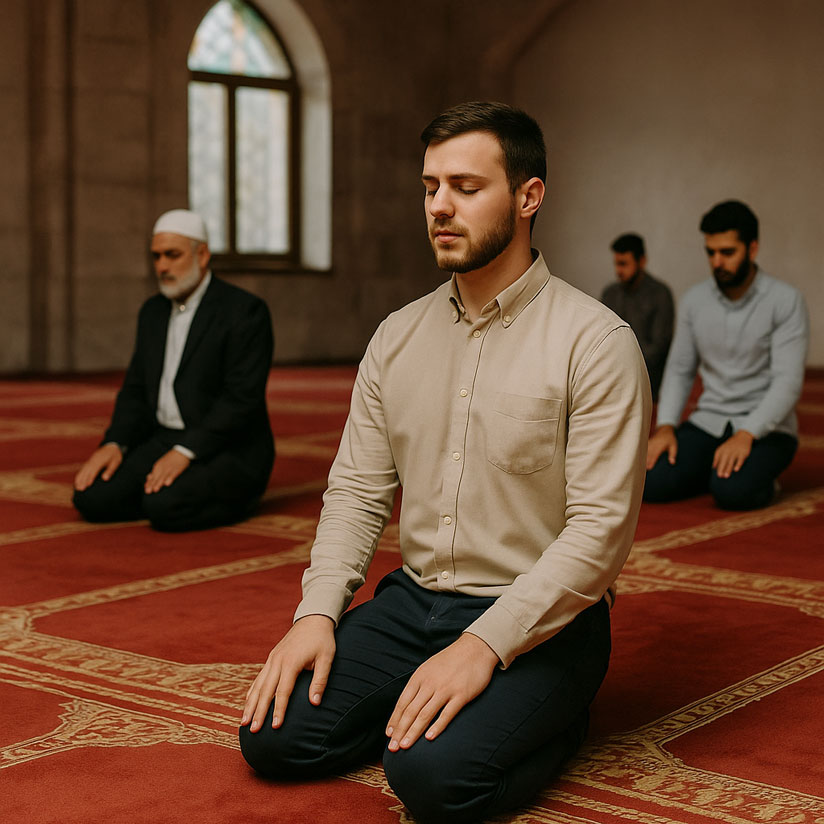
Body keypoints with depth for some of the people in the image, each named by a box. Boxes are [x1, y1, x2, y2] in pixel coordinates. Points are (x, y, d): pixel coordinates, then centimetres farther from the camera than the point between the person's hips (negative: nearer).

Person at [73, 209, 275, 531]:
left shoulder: (245, 311, -11)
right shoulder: (153, 311, 14)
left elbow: (242, 398, -18)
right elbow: (136, 389, 14)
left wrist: (185, 452, -26)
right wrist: (114, 444, -5)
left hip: (226, 450, -7)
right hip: (162, 442, 7)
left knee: (164, 507, -31)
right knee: (91, 497, -14)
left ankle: (231, 498, -3)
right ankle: (177, 493, 5)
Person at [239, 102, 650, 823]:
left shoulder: (596, 342, -11)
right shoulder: (397, 337, 8)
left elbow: (602, 528, -17)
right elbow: (357, 490, 8)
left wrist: (484, 644, -23)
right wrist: (318, 611, -8)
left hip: (537, 622, -5)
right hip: (412, 602, 5)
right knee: (272, 735, -11)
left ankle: (550, 723, 2)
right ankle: (418, 709, 11)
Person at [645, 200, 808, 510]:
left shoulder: (786, 301, -10)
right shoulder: (694, 300, 4)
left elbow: (788, 381, -17)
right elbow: (679, 370, 10)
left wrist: (746, 434, -29)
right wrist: (666, 426, -7)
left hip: (764, 427, -4)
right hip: (707, 422, 4)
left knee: (732, 491, -33)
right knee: (651, 483, -19)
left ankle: (757, 476, 2)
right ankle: (713, 469, 10)